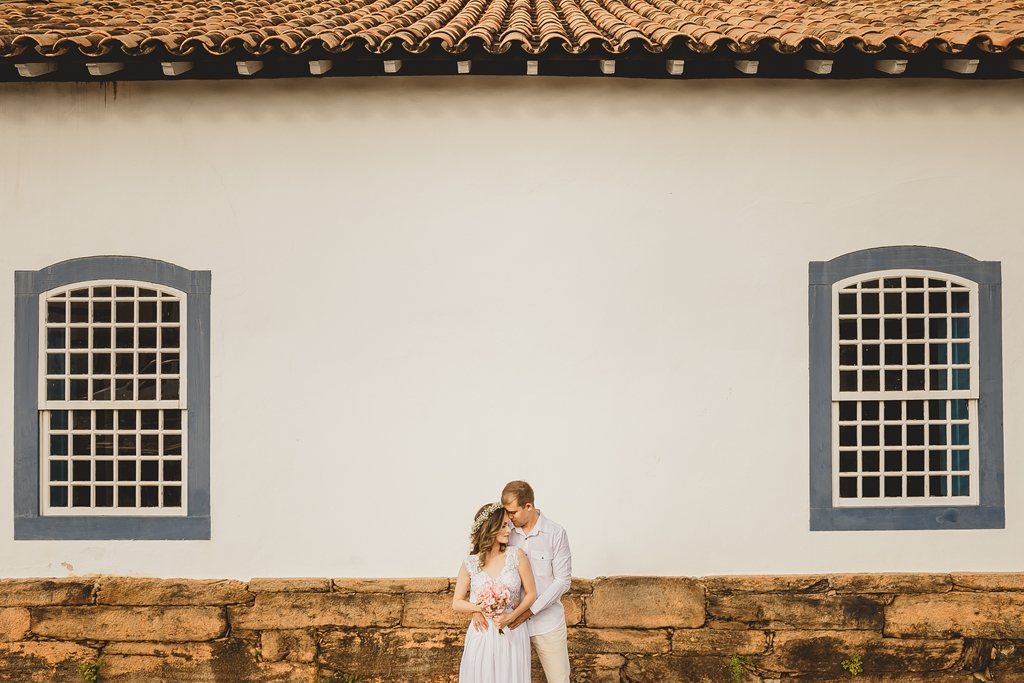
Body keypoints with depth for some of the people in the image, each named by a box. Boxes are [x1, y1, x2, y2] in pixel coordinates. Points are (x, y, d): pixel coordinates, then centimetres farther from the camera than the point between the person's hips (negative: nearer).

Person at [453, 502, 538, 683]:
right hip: (482, 635, 0)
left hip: (512, 635, 0)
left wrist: (511, 617, -13)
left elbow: (531, 593, 1)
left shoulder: (516, 556, -4)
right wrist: (479, 608, -15)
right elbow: (456, 603, 3)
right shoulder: (470, 564, -3)